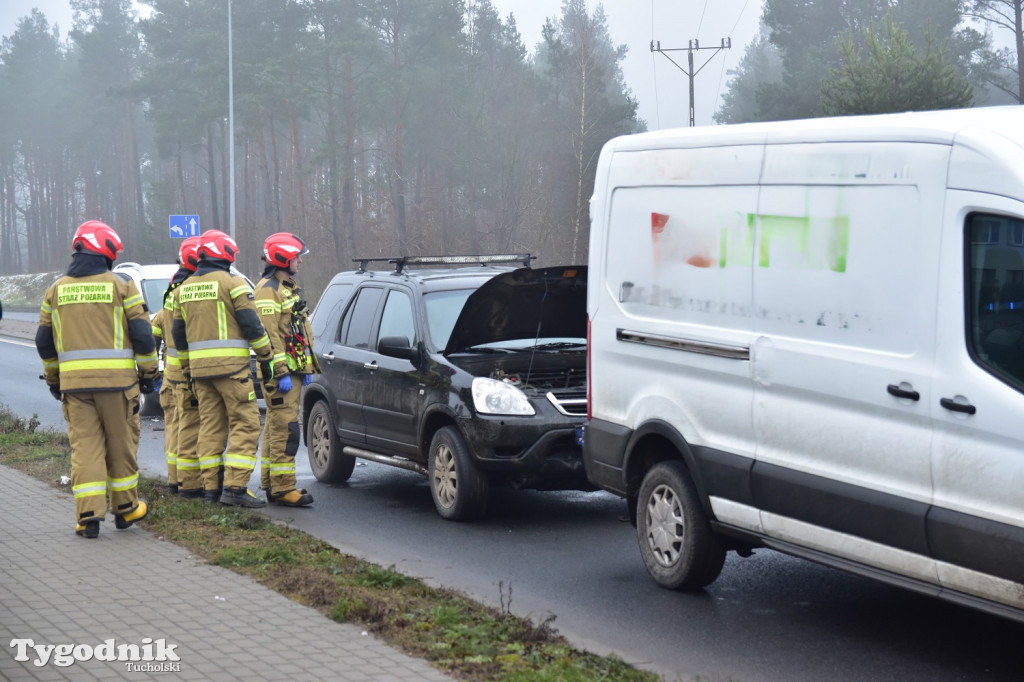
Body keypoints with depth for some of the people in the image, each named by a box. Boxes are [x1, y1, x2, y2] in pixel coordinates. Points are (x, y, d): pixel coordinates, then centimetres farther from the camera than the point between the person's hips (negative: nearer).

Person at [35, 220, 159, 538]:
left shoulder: (56, 289, 9)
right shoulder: (120, 286, -2)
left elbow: (44, 341, 13)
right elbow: (142, 333, -4)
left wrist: (53, 378, 24)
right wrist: (149, 372, 7)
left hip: (74, 380, 2)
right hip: (116, 379, -2)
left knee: (84, 444, 4)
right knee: (121, 443, 10)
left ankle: (88, 514, -2)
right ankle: (125, 508, 19)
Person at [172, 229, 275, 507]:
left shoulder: (185, 287, 14)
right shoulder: (232, 282, -6)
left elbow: (178, 333, 18)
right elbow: (251, 325, -10)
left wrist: (187, 367, 26)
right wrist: (266, 357, 0)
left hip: (199, 367, 7)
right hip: (230, 366, -7)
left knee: (210, 425, 12)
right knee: (245, 424, -4)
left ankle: (210, 487, 11)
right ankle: (235, 487, -11)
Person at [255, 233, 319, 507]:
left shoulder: (288, 288, 20)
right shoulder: (268, 290, -12)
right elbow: (270, 335, -19)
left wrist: (306, 368, 22)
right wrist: (281, 373, -23)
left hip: (292, 370, 10)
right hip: (280, 372, -10)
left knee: (276, 427, 13)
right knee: (285, 429, -12)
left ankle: (271, 483, 18)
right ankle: (283, 487, -12)